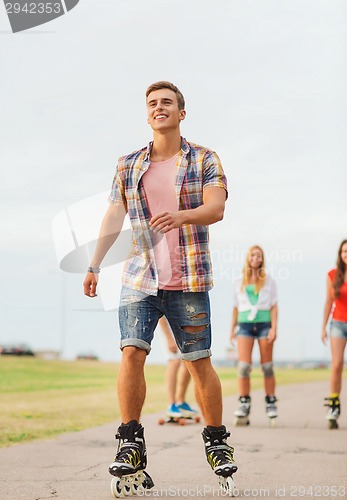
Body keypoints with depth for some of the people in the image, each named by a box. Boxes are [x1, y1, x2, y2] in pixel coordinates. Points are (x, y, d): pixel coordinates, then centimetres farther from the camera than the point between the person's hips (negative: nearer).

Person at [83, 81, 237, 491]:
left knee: (199, 362, 0)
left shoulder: (204, 160, 5)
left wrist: (181, 216, -28)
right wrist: (94, 266, 5)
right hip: (139, 277, 2)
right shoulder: (128, 166, 13)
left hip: (189, 280, -2)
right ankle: (130, 444, -5)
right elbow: (113, 218, 12)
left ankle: (217, 442, 15)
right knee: (131, 352, -13)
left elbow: (216, 208, -9)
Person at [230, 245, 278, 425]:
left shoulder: (269, 281, 10)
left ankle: (270, 403, 9)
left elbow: (273, 306, 5)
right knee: (244, 365, -10)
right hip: (244, 324, 1)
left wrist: (274, 328, -5)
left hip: (264, 324, -1)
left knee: (267, 366, 1)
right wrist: (232, 328, 12)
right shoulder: (239, 282, 14)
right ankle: (244, 404, -6)